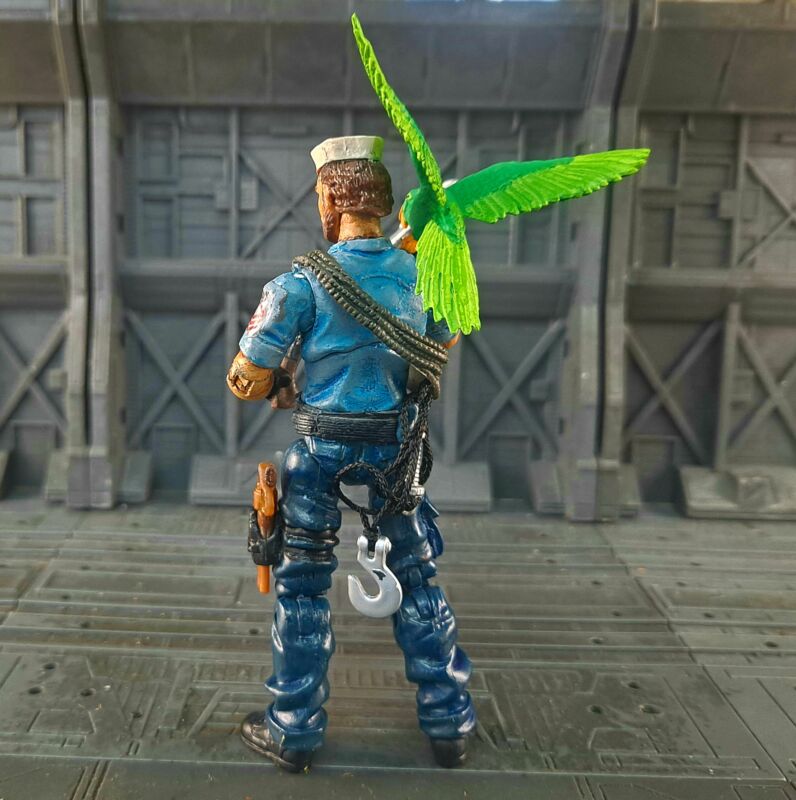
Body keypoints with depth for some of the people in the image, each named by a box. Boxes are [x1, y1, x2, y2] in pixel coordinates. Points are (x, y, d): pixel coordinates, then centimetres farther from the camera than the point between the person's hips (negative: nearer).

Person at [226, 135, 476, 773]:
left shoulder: (302, 281, -13)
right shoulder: (421, 274, -1)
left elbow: (246, 382, -8)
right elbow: (447, 347, 17)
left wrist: (278, 388, 12)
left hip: (324, 455, -3)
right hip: (400, 450, 3)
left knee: (304, 588, 13)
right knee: (419, 585, 17)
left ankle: (295, 733, 25)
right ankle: (449, 725, 28)